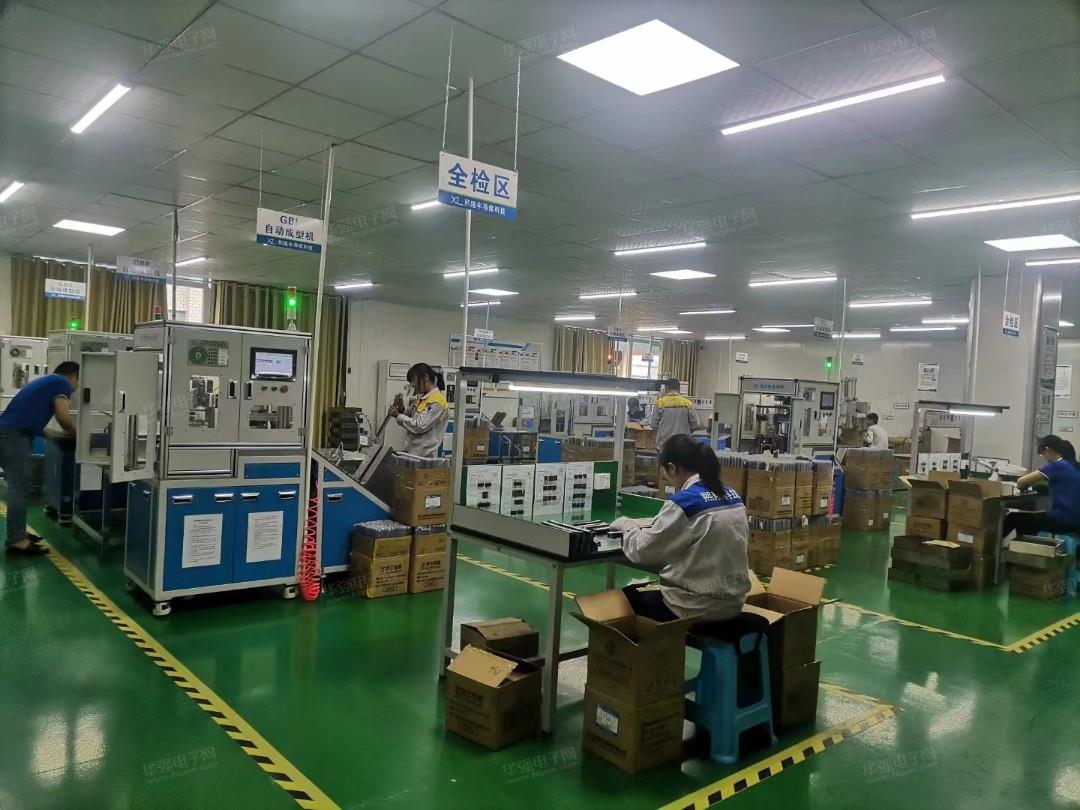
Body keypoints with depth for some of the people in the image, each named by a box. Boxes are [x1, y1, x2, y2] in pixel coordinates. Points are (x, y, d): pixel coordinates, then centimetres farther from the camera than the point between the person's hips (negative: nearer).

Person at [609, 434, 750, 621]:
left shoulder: (683, 503, -20)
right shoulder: (732, 496, 2)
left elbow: (642, 551, -12)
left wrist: (627, 526, 6)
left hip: (699, 608, -7)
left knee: (625, 596, 15)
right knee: (649, 591, 28)